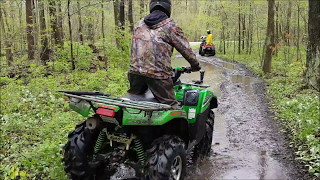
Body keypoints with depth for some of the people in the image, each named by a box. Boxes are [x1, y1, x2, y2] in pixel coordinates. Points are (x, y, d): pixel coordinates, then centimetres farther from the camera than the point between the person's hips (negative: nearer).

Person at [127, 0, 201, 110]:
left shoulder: (139, 25, 19)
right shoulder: (170, 26, 4)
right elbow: (185, 49, 7)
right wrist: (195, 65, 23)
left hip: (134, 71, 5)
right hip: (158, 73, -5)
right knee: (171, 108, 2)